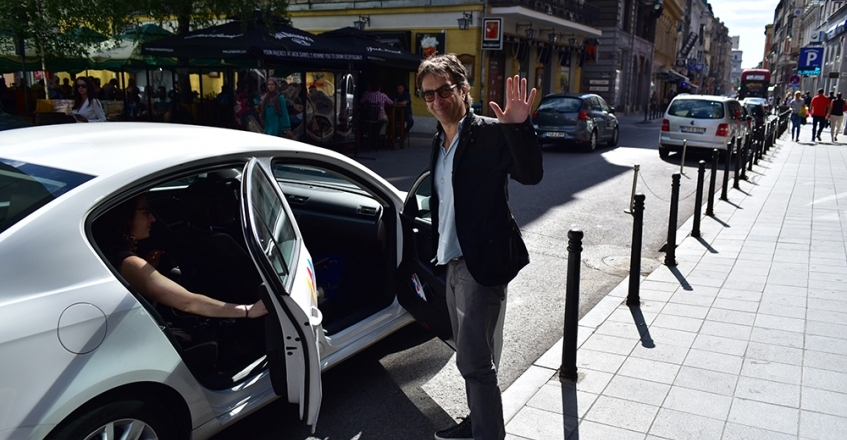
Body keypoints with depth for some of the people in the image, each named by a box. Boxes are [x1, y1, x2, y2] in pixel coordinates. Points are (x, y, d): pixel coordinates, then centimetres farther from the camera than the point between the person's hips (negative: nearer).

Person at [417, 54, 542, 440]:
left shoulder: (490, 133, -12)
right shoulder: (439, 141, 13)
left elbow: (530, 174, -24)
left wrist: (519, 127, -38)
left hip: (482, 263, -8)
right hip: (454, 262, 9)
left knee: (475, 360, -6)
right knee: (469, 356, 20)